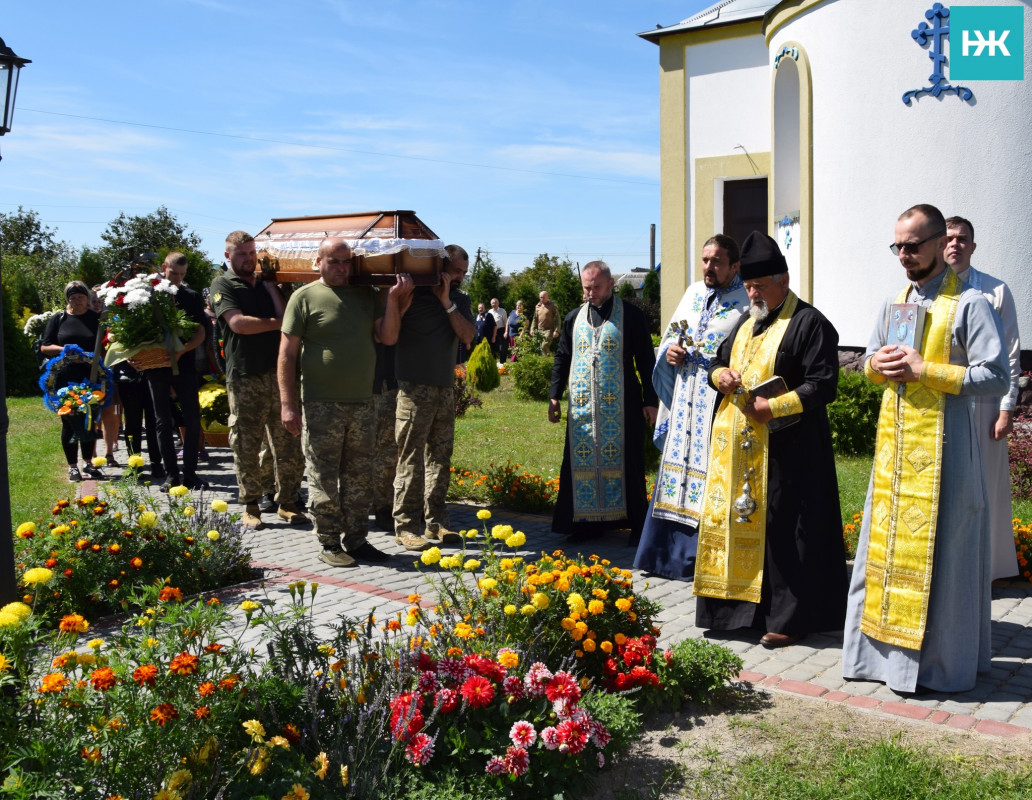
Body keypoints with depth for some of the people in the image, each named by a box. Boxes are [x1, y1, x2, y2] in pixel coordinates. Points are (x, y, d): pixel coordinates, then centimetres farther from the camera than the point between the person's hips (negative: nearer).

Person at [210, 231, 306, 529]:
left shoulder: (267, 284, 19)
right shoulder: (223, 286, 3)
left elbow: (287, 318, 6)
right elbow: (238, 323, -13)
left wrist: (271, 288, 0)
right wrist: (276, 323, -4)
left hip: (278, 374, 4)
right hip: (245, 378, -4)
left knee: (289, 445, 3)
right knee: (246, 446, 1)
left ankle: (287, 503, 13)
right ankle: (250, 507, 12)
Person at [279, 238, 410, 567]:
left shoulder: (366, 295, 11)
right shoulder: (305, 297, -2)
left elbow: (388, 337, 6)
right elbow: (287, 354, -4)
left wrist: (393, 300, -6)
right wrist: (287, 404, -10)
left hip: (362, 403, 5)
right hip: (321, 406, -4)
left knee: (360, 478, 10)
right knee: (324, 479, 1)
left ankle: (357, 540, 20)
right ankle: (329, 544, 12)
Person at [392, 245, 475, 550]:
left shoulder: (460, 299, 13)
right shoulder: (413, 293, -5)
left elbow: (467, 335, -3)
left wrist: (446, 302, -11)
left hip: (446, 387, 6)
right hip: (414, 387, -6)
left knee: (440, 456, 9)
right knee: (411, 458, -5)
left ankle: (435, 521, 17)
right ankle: (407, 525, 0)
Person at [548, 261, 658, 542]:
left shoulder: (631, 315, 0)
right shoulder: (574, 318, 11)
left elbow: (646, 361, 0)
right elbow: (562, 359, 16)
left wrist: (650, 401, -5)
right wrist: (554, 396, 9)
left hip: (621, 408, -3)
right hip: (582, 407, 4)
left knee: (624, 464, -1)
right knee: (583, 463, 4)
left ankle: (636, 523, 8)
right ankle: (590, 521, 13)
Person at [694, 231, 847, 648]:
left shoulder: (810, 323, -8)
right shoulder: (746, 322, 16)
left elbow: (823, 384, -15)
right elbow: (718, 363, 23)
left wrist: (776, 406, -23)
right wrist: (721, 375, 0)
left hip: (784, 447, -8)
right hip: (737, 443, 8)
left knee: (783, 530, -3)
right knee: (736, 519, 11)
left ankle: (790, 618, 7)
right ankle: (739, 602, 23)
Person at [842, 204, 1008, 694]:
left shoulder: (969, 305, -7)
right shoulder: (893, 305, 13)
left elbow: (996, 378, -13)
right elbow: (869, 363, 23)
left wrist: (925, 370, -18)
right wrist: (876, 364, -1)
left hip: (941, 446, -6)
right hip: (893, 440, 7)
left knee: (937, 552, -1)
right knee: (884, 545, 10)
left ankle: (935, 661, 11)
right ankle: (880, 649, 21)